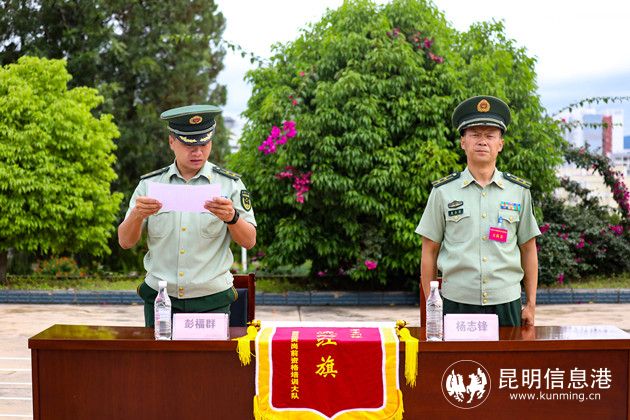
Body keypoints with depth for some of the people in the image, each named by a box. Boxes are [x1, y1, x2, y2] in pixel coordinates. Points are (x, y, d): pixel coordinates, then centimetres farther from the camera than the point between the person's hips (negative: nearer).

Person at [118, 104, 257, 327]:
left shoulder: (229, 184, 1)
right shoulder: (149, 183, 4)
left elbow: (249, 242, -3)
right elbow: (125, 242, 2)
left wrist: (231, 217, -23)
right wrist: (137, 215, -18)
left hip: (211, 301, -1)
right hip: (159, 299, 1)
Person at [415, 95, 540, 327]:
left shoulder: (519, 191, 7)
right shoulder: (443, 192, 2)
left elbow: (528, 250, 11)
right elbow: (429, 252, 5)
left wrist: (531, 304, 8)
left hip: (506, 303, 1)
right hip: (457, 303, -1)